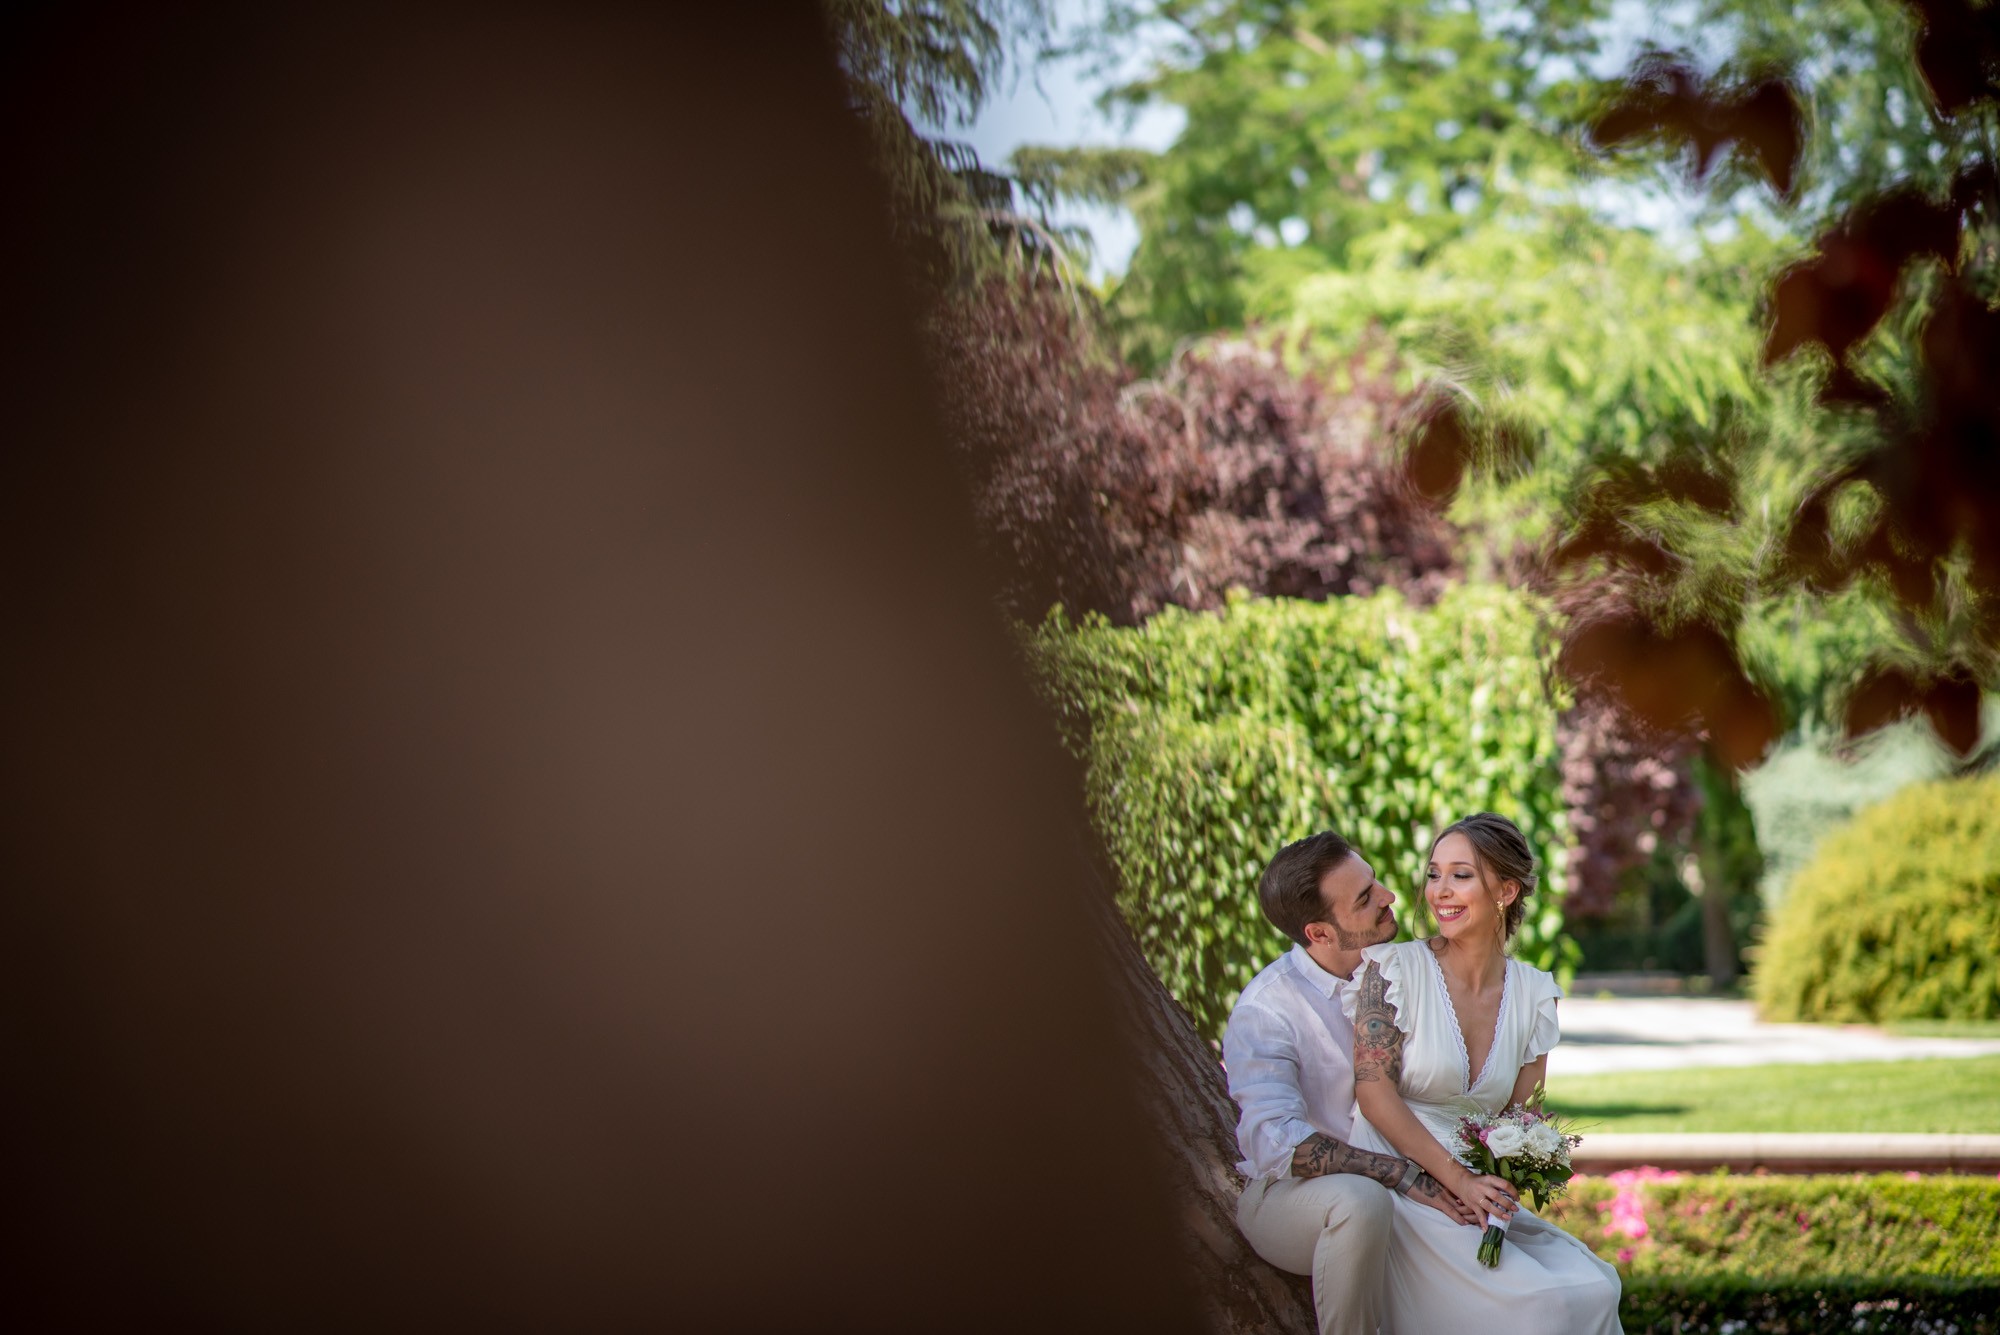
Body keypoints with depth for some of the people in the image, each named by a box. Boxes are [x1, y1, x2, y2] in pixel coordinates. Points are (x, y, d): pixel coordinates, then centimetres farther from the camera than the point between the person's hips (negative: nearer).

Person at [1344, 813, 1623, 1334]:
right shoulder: (1395, 969, -5)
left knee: (1593, 1287, -17)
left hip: (1483, 1189, 5)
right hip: (1400, 1186, -5)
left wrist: (1497, 1184, -12)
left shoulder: (1533, 993, 9)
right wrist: (1457, 1179, -18)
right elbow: (1374, 1092, -11)